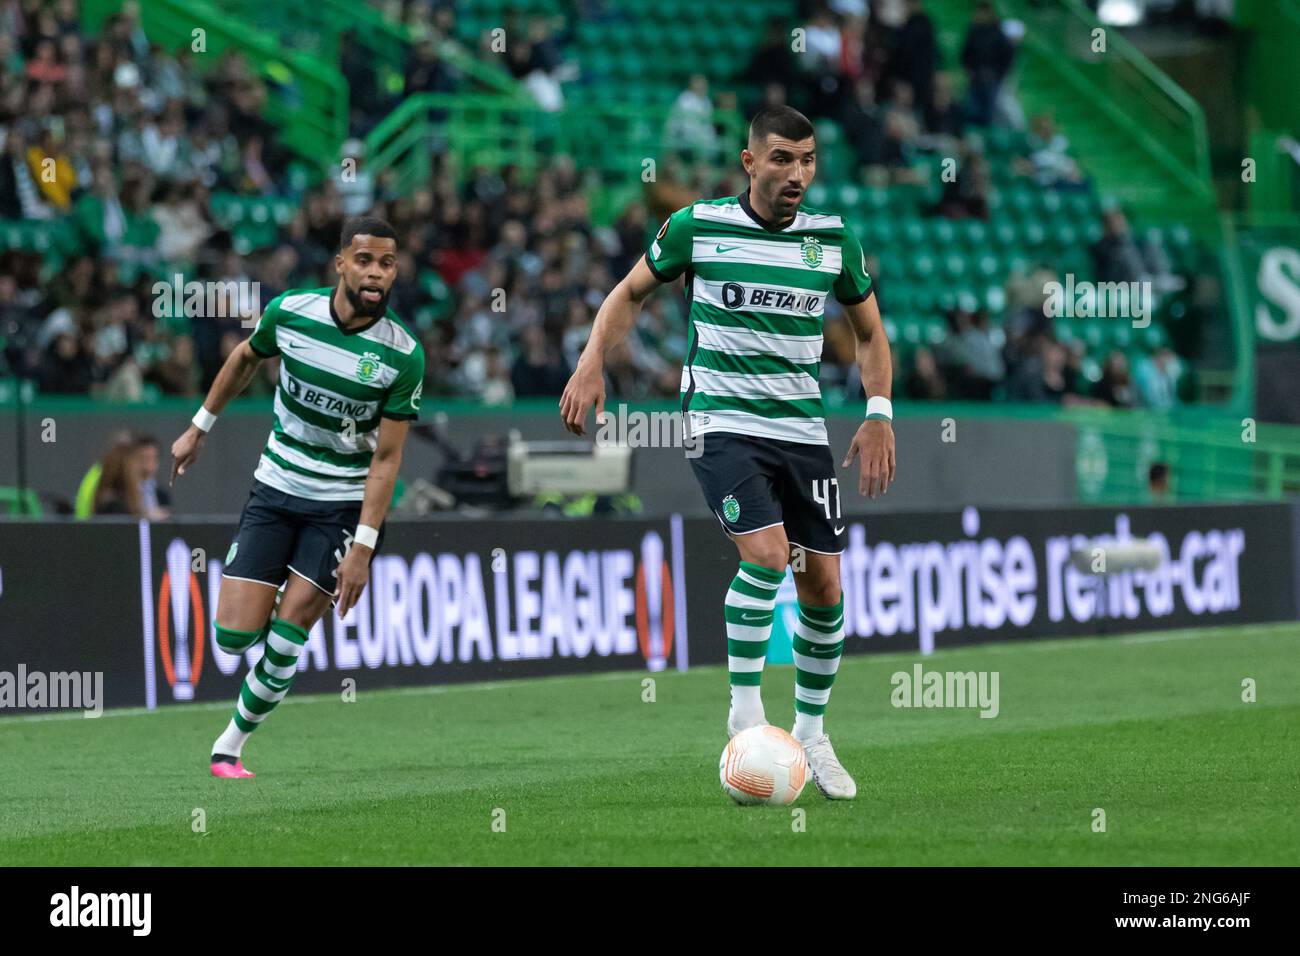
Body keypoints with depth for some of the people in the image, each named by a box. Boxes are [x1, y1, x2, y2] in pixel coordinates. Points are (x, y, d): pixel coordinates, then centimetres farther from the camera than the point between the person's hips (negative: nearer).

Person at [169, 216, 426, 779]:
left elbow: (387, 458, -13)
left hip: (344, 504, -2)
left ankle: (230, 746, 11)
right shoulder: (290, 312, -10)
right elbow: (245, 358, 13)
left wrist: (363, 547, -17)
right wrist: (199, 429, 19)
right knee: (234, 636, -6)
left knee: (284, 641, -9)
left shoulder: (403, 355, -16)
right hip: (275, 488, 2)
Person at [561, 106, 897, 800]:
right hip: (721, 423, -4)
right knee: (767, 553, -25)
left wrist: (878, 415, 2)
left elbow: (869, 332, 14)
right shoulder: (698, 226, -6)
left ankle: (810, 733, 22)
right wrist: (592, 362, -5)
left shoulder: (833, 239, 2)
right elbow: (632, 292, 9)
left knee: (824, 586, 3)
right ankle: (745, 710, -11)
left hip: (802, 430, 4)